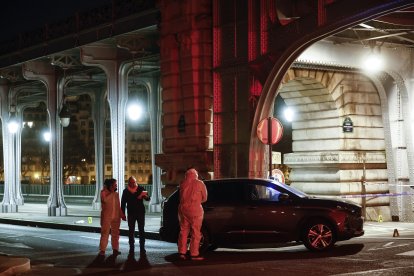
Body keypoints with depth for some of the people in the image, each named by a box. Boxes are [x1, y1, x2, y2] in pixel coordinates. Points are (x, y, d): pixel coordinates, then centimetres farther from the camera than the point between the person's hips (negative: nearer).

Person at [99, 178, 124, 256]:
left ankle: (115, 249, 19)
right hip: (106, 217, -6)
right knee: (105, 233, -6)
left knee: (115, 233, 10)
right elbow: (104, 200, -26)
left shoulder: (116, 194, 12)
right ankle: (102, 250, -3)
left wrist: (121, 215, 12)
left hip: (116, 217, 6)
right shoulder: (104, 193, -5)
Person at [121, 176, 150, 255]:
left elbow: (148, 199, -7)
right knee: (131, 231, 5)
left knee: (141, 231, -1)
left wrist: (145, 196, -31)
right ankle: (131, 248, 11)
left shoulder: (141, 188, -3)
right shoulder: (126, 191, 0)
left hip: (141, 212, -1)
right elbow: (123, 203, 5)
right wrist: (123, 214, 1)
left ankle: (142, 248, 3)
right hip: (131, 213, 1)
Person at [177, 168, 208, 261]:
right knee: (195, 233, 1)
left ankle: (182, 252, 13)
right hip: (195, 210, -4)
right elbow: (204, 198, 6)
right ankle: (194, 254, 0)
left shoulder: (182, 183, 5)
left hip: (182, 209, 4)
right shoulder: (200, 184, -3)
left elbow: (181, 197, 13)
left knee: (183, 231, 13)